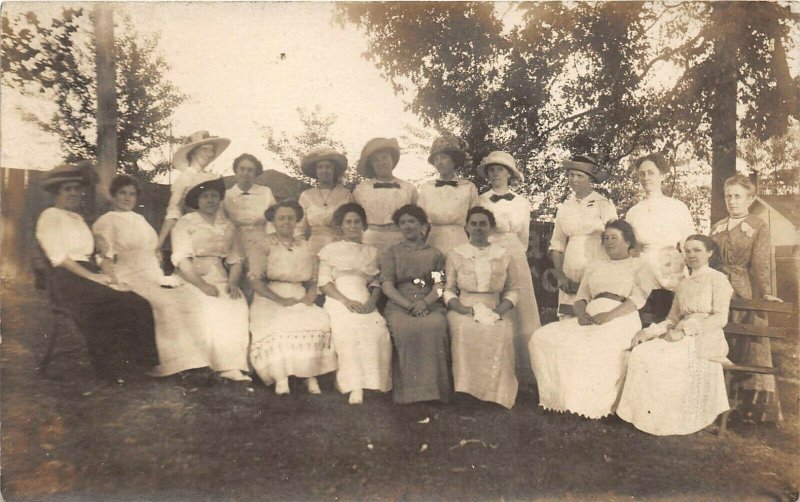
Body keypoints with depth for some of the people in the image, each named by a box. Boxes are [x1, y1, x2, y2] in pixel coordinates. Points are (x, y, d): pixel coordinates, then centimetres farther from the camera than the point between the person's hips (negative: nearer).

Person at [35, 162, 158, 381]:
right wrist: (91, 275, -17)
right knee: (121, 302, -26)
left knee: (136, 301, -15)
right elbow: (57, 256, -11)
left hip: (88, 275, 7)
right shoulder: (51, 216, 0)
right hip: (69, 279, -7)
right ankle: (116, 368, -16)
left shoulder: (79, 219, 25)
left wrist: (102, 274, 1)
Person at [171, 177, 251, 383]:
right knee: (213, 309, -31)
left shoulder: (228, 226, 19)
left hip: (221, 281, 3)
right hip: (193, 281, -3)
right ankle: (224, 365, -25)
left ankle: (234, 367, -28)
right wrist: (203, 285, -17)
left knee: (238, 306, -26)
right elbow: (182, 261, -6)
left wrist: (232, 283, -7)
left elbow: (236, 260, 13)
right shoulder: (185, 223, 6)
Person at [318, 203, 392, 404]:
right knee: (348, 330, -34)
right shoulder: (330, 250, 17)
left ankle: (377, 382, -24)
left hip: (365, 303, 2)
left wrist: (372, 301, -8)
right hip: (339, 302, -2)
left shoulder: (371, 252, 24)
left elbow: (376, 283, 15)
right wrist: (346, 301, -11)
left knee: (380, 330, -30)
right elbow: (324, 283, 5)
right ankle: (355, 386, -33)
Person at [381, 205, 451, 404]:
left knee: (434, 328, -34)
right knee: (406, 329, -35)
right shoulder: (392, 252, 18)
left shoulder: (435, 254, 20)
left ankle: (432, 388, -25)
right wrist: (409, 305, -12)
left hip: (430, 305, 1)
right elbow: (387, 285, 5)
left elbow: (440, 285, 7)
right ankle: (409, 389, -26)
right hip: (399, 304, 0)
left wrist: (425, 302, -15)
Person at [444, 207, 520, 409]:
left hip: (496, 311, 1)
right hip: (464, 311, 0)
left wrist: (499, 311, -9)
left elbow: (513, 289, 9)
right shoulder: (456, 254, 11)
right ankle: (467, 390, -20)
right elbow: (448, 289, 7)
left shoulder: (503, 254, 13)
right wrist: (463, 309, -12)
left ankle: (496, 392, -16)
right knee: (465, 330, -34)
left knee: (500, 333, -32)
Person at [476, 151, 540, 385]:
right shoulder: (480, 202, 2)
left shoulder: (522, 203, 8)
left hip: (516, 260, 2)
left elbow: (523, 238, 16)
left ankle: (524, 370, 8)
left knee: (520, 312, 0)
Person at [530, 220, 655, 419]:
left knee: (592, 346, -38)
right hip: (590, 319, 6)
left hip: (620, 320, -5)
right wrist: (581, 313, -6)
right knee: (542, 337, -18)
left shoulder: (639, 266, 11)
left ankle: (594, 402, -21)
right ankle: (564, 396, -11)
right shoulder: (594, 266, 27)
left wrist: (609, 315, -19)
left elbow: (638, 298, -4)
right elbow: (581, 296, 18)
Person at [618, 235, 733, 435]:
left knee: (660, 359, -28)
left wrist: (684, 329, -19)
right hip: (683, 338, 6)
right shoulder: (683, 284, 21)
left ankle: (669, 420, -14)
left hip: (705, 341, -6)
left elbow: (720, 318, -9)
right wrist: (648, 332, -3)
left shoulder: (717, 279, 2)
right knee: (640, 352, -21)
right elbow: (672, 319, 16)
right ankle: (650, 414, -16)